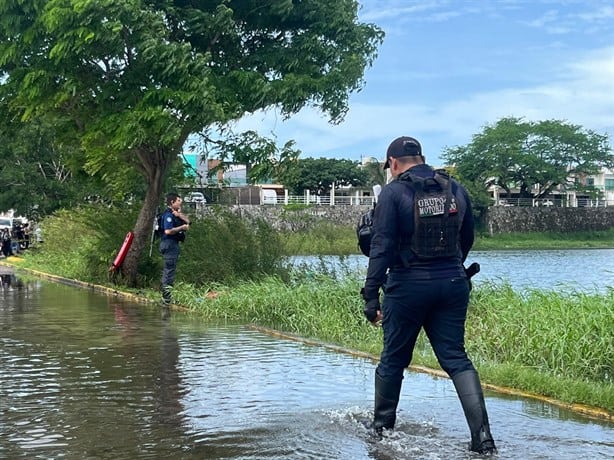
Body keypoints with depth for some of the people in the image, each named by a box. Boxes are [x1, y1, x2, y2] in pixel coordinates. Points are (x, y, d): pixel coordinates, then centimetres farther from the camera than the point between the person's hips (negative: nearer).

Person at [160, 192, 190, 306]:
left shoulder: (175, 213, 17)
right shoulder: (168, 214, -14)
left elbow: (188, 222, 12)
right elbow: (168, 231, -25)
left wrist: (180, 215, -6)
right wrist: (182, 227, -14)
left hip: (174, 244, 11)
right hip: (169, 244, -11)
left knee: (169, 270, 15)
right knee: (169, 269, -10)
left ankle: (165, 296, 22)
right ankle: (166, 297, -9)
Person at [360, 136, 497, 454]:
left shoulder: (394, 192, -7)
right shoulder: (454, 188, 7)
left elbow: (381, 247, -13)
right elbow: (467, 239, 18)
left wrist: (371, 296, -12)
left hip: (409, 286, -3)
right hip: (453, 284, 4)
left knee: (393, 360, 13)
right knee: (456, 358, 6)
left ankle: (381, 427, 27)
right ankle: (482, 436, -7)